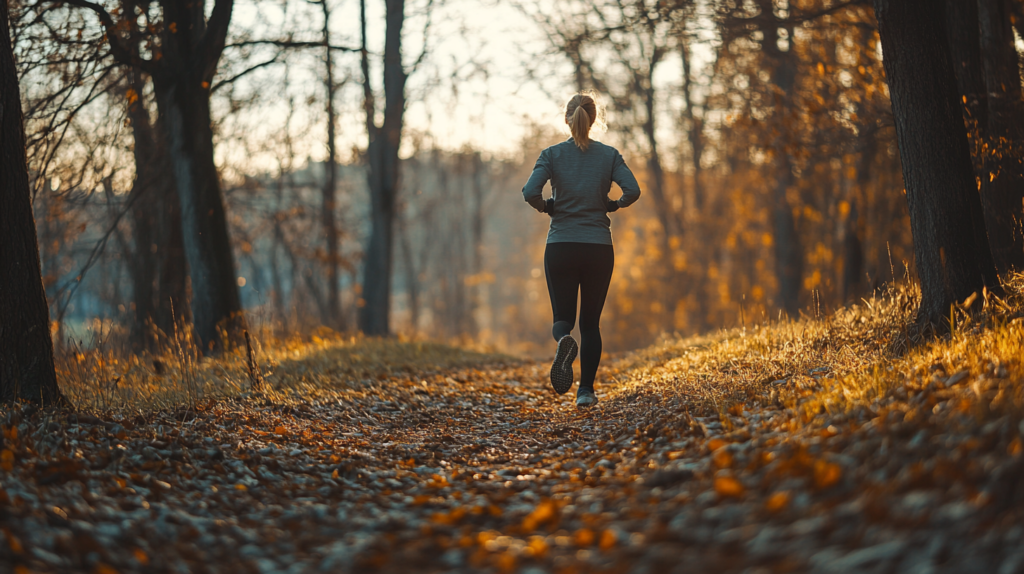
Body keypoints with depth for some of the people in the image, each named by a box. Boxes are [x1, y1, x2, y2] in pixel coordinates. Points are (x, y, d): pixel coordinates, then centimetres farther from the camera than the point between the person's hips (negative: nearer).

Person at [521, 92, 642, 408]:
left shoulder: (552, 154, -1)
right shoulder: (609, 155, 1)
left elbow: (530, 192, -15)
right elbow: (633, 190, -12)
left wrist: (547, 207, 5)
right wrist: (614, 205, 7)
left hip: (561, 247, -1)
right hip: (599, 248, 1)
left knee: (563, 317, 10)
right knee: (591, 321, 14)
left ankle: (565, 342, -27)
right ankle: (586, 390, 7)